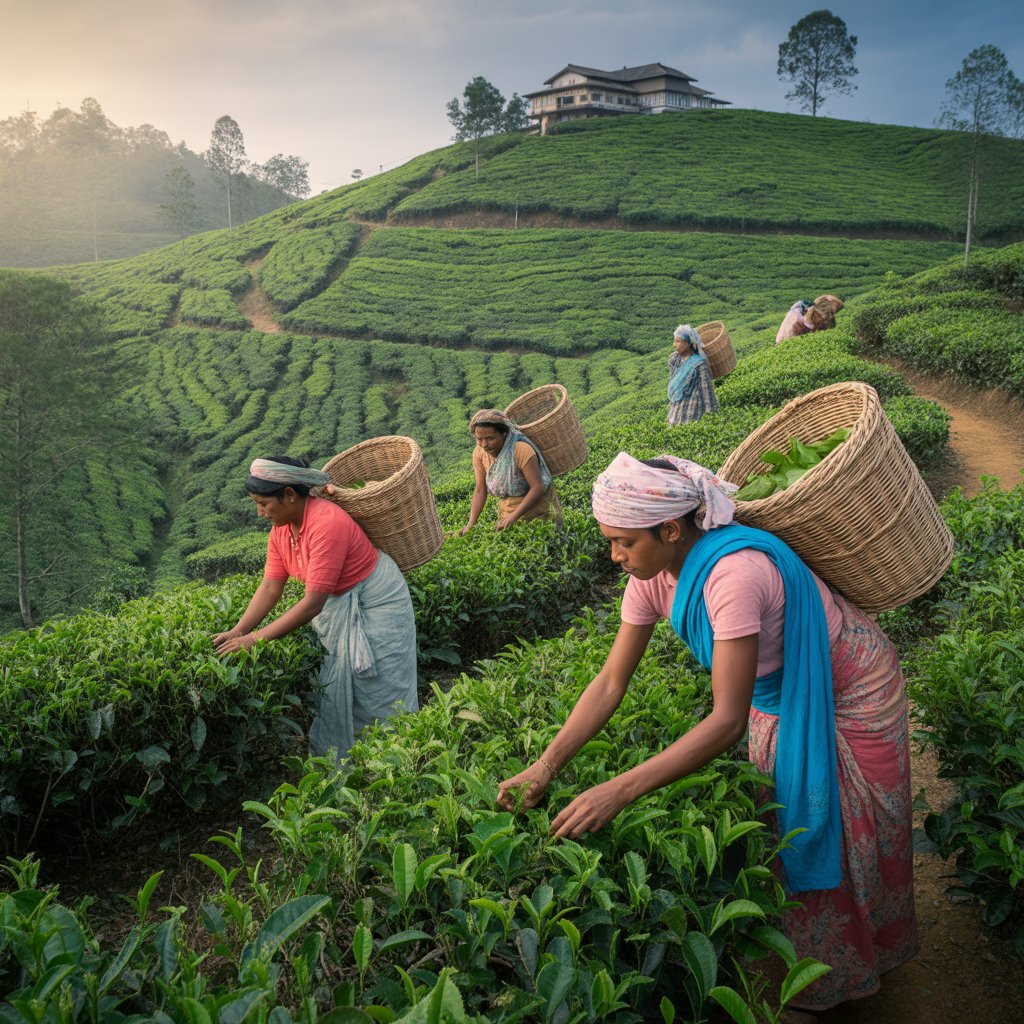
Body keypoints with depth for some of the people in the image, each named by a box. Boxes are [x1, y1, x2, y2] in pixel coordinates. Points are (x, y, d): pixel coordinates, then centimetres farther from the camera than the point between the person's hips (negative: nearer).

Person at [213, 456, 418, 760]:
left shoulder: (327, 524, -33)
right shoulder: (280, 530, -6)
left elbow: (313, 603, -34)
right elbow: (270, 587, -5)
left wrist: (255, 638, -31)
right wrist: (238, 631, -17)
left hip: (375, 604, -8)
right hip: (339, 604, 8)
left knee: (380, 694, 1)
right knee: (337, 692, 15)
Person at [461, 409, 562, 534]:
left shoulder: (520, 449, -26)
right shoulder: (479, 452, -8)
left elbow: (538, 488, -28)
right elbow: (480, 490, -3)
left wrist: (513, 517, -33)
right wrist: (471, 524, -13)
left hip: (537, 508, -5)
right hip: (507, 509, 5)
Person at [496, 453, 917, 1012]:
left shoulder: (734, 573, -41)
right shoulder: (653, 573, -17)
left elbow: (728, 720, -41)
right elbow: (610, 683, -12)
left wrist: (618, 791, -45)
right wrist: (546, 766, -21)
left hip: (848, 692, -7)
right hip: (783, 691, 7)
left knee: (839, 836, 10)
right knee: (786, 818, 19)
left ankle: (846, 971, 34)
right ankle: (798, 945, 42)